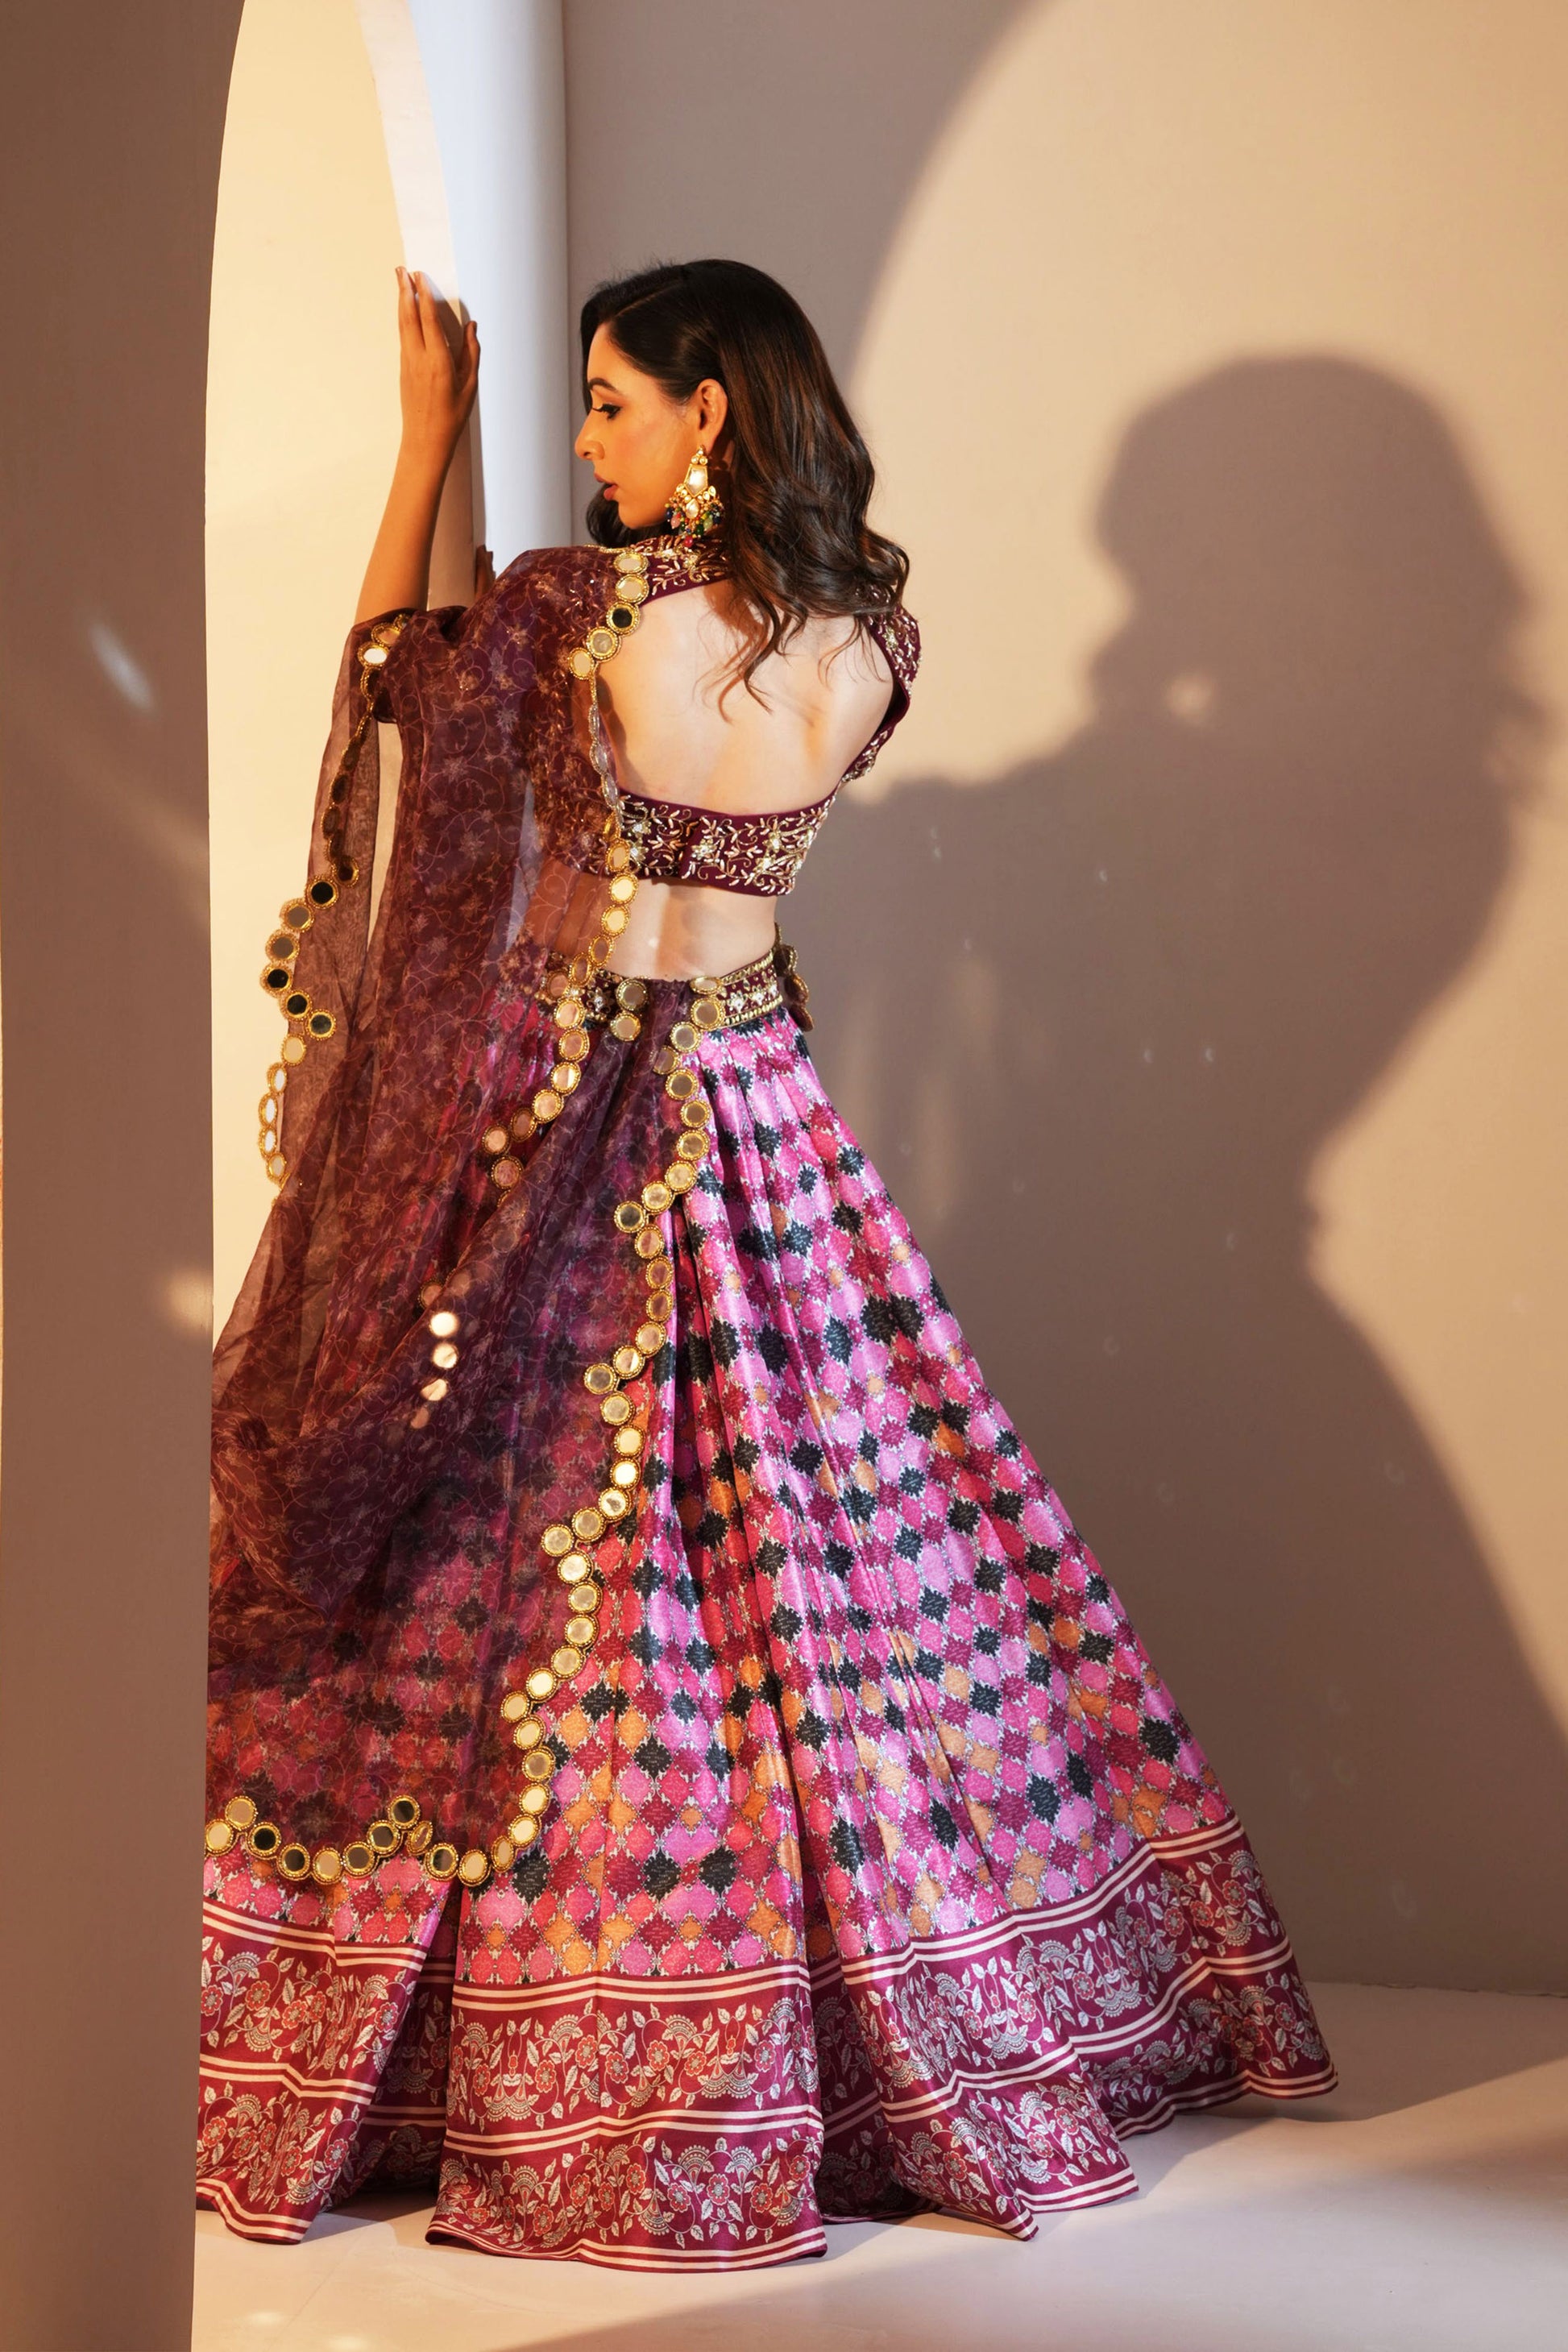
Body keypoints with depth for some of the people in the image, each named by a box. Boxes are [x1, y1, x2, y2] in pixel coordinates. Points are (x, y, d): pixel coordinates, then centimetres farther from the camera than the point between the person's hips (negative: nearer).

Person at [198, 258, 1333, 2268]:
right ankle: (927, 2032, 17)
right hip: (758, 1114, 5)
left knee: (525, 1583, 4)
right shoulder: (869, 639, -1)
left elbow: (391, 672, 3)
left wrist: (426, 446, 12)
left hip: (558, 1126, -5)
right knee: (852, 1567, 11)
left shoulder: (581, 609, -16)